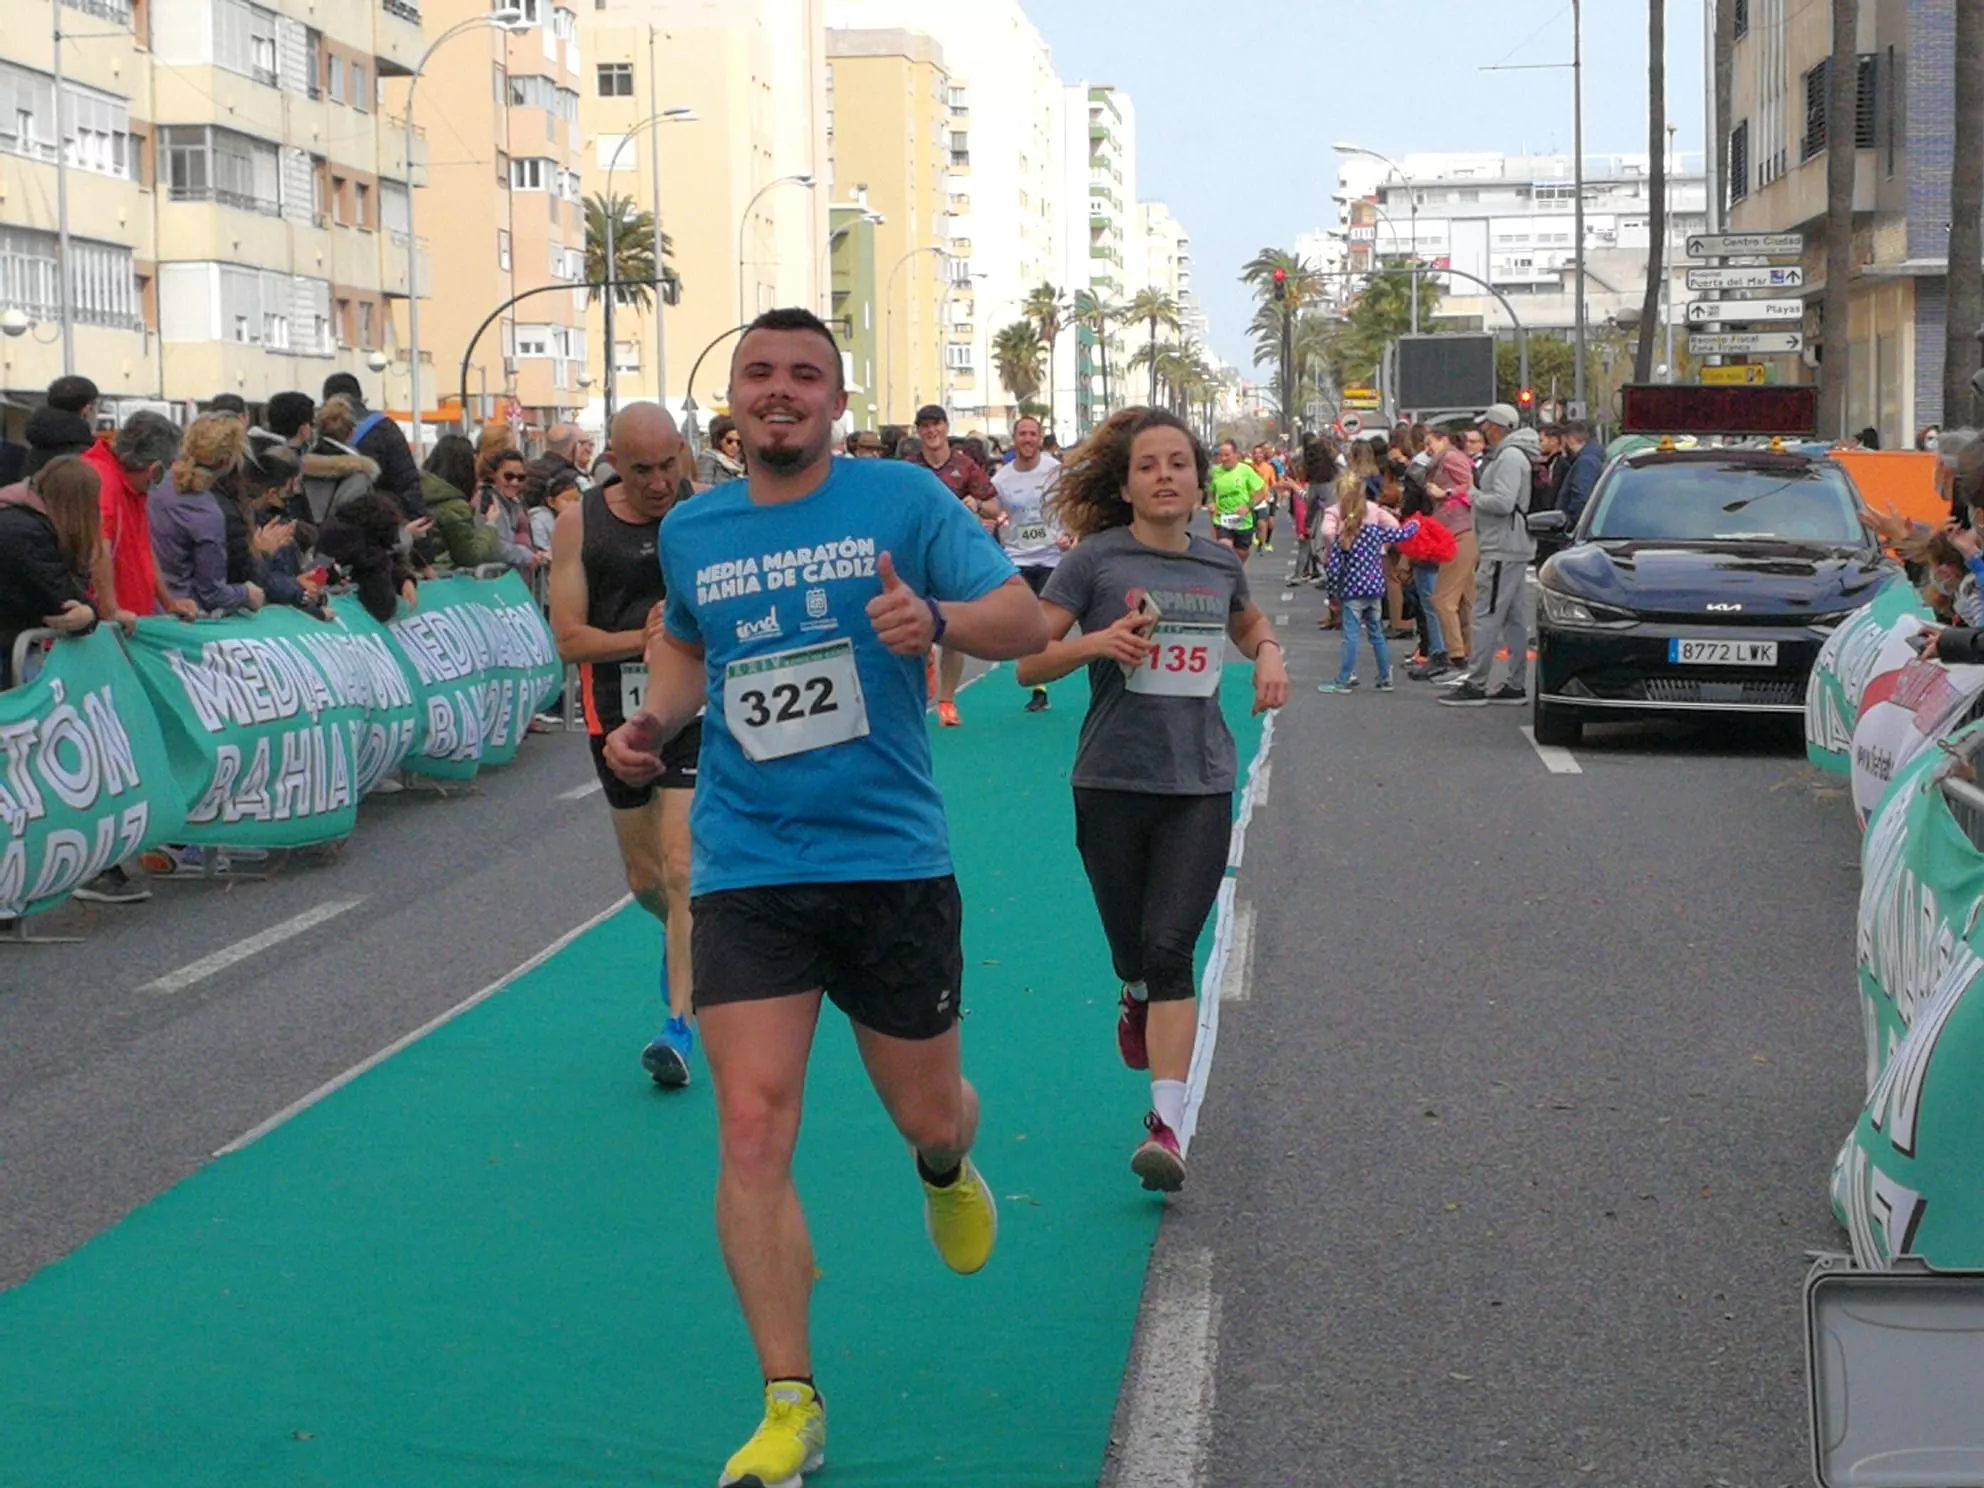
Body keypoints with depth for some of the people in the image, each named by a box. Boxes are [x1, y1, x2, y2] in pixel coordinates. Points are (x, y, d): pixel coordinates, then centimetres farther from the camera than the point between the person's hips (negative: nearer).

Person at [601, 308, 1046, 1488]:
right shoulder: (690, 531, 6)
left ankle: (946, 1171, 53)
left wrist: (938, 620, -28)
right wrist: (656, 721, 6)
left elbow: (1027, 621, -7)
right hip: (747, 871, 2)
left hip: (893, 860, -1)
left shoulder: (903, 498, -4)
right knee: (753, 1134, -9)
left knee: (929, 1114, 12)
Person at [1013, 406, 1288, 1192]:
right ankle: (1137, 1000, 48)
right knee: (1133, 950, 10)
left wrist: (1269, 654, 8)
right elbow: (1028, 659, -5)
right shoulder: (1096, 560, -4)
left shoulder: (1221, 563, 7)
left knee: (1170, 948, -11)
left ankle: (1167, 1125, -12)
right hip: (1111, 782, -1)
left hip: (1201, 783, 1)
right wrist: (1096, 642, -22)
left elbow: (1250, 624, 29)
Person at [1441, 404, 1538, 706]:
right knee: (1515, 620, 11)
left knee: (1486, 617, -9)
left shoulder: (1510, 458, -14)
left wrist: (1473, 494, -11)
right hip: (1512, 548, 11)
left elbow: (1502, 502, -24)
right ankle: (1516, 685, 15)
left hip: (1503, 551, -11)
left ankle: (1475, 685, -8)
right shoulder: (1504, 456, 18)